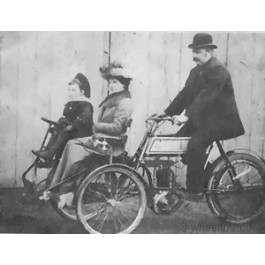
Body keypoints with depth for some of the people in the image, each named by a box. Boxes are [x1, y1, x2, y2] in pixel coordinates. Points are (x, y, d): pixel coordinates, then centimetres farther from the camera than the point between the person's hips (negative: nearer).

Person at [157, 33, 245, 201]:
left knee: (195, 144, -29)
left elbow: (206, 96, -26)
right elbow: (185, 94, 11)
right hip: (200, 119, 9)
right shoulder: (196, 71, 13)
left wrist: (187, 116, -34)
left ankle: (195, 191, -20)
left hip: (219, 120, -9)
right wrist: (167, 112, 0)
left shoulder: (219, 71, -14)